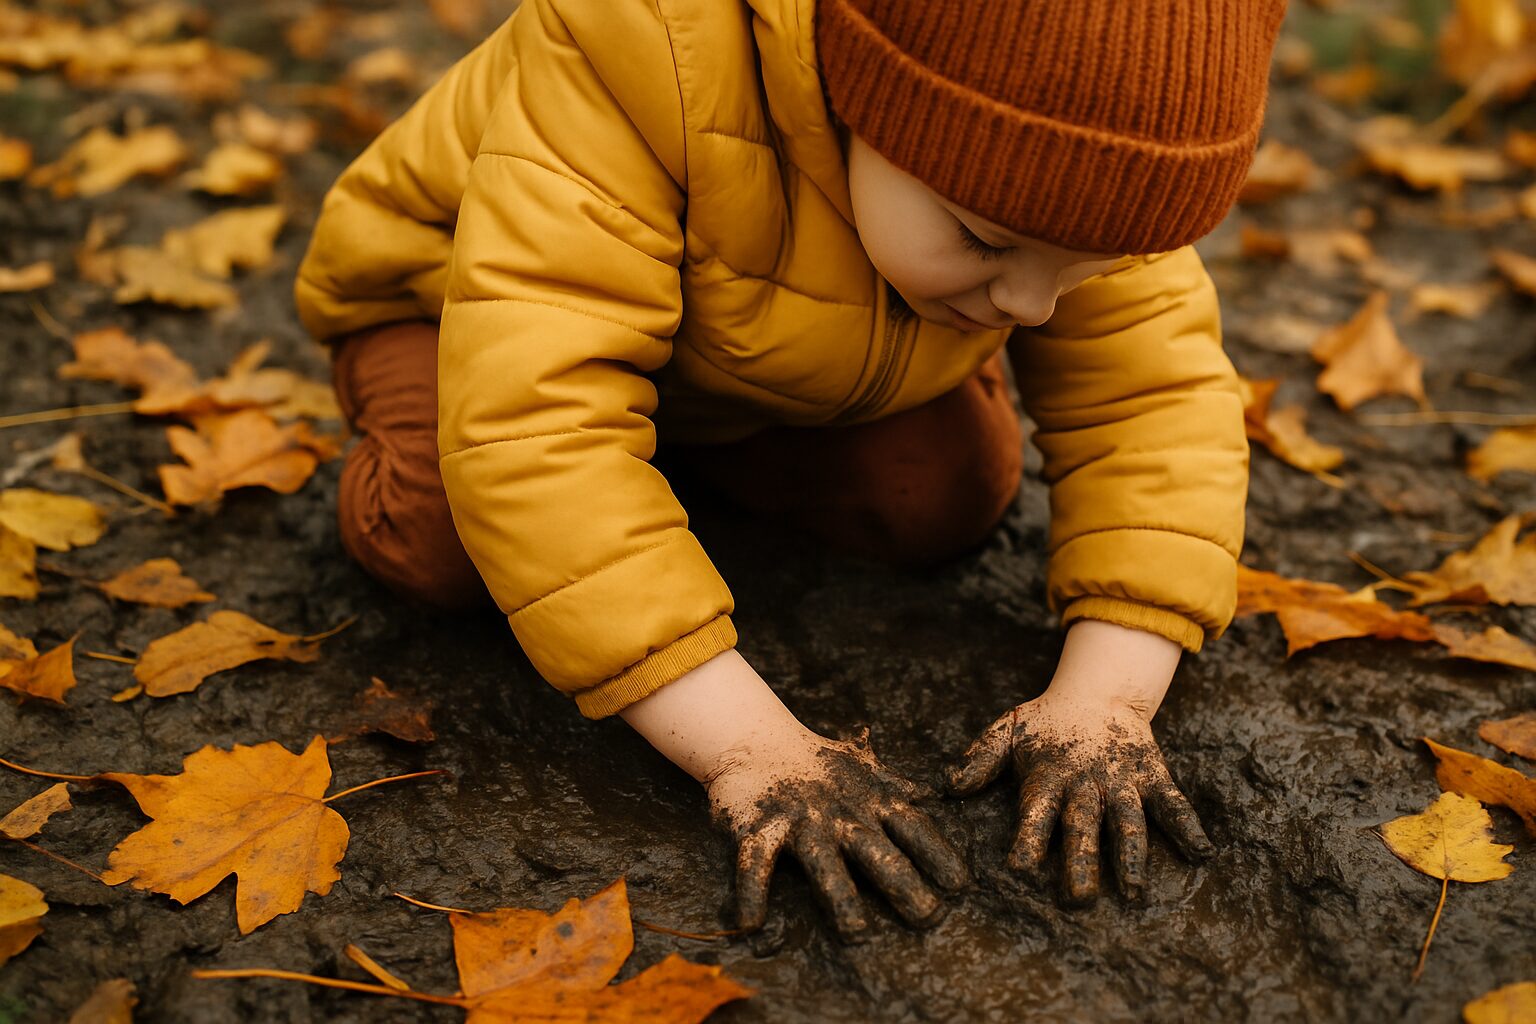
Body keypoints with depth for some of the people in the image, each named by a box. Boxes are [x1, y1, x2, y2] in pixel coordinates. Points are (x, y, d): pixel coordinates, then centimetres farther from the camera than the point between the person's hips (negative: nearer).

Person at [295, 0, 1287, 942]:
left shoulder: (1062, 158, -26)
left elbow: (1158, 400, -24)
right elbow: (529, 424, -48)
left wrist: (1105, 702, -37)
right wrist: (749, 746, -49)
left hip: (761, 359, 5)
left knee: (949, 494, -18)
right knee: (446, 532, -33)